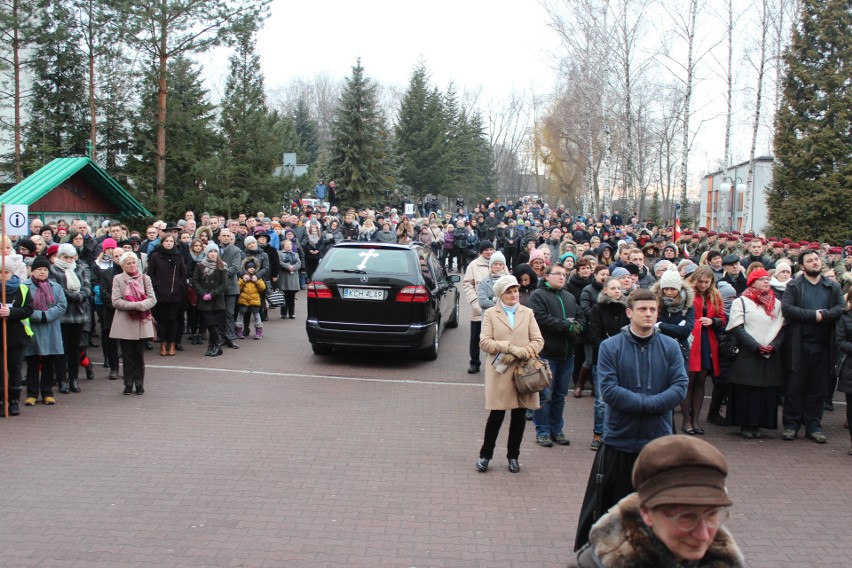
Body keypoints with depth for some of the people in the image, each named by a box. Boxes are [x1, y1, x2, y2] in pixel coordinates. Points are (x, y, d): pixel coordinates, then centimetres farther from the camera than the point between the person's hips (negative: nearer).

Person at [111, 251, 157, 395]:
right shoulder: (118, 279, 3)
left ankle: (139, 384, 11)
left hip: (142, 322, 1)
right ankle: (128, 385, 11)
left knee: (139, 355, 4)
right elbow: (116, 301, -7)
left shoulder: (145, 278, 8)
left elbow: (152, 299, 0)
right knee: (127, 355, 3)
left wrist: (139, 305, -18)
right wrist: (135, 305, -15)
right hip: (124, 323, -1)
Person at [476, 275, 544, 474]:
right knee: (496, 415, -3)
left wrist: (521, 353, -13)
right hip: (500, 372, -2)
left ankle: (513, 456, 21)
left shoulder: (527, 313, 10)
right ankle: (485, 455, 14)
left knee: (519, 415, 7)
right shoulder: (490, 314, 5)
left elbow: (538, 341, 5)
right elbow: (484, 342, -5)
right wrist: (510, 348, -15)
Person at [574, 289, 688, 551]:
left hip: (658, 440, 2)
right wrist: (649, 402, -18)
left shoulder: (670, 347, 0)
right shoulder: (610, 347, -5)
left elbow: (680, 387, -9)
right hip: (619, 438, -2)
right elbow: (609, 390, -14)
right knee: (604, 502, 8)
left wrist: (644, 404, -19)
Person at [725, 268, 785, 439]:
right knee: (746, 391, -4)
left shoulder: (776, 303, 15)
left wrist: (773, 345, -7)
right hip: (747, 354, -4)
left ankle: (757, 424, 8)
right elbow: (737, 328, -7)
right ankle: (746, 425, 3)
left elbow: (782, 328, 10)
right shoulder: (741, 302, 2)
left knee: (767, 391, 1)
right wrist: (756, 346, -14)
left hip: (771, 355, 4)